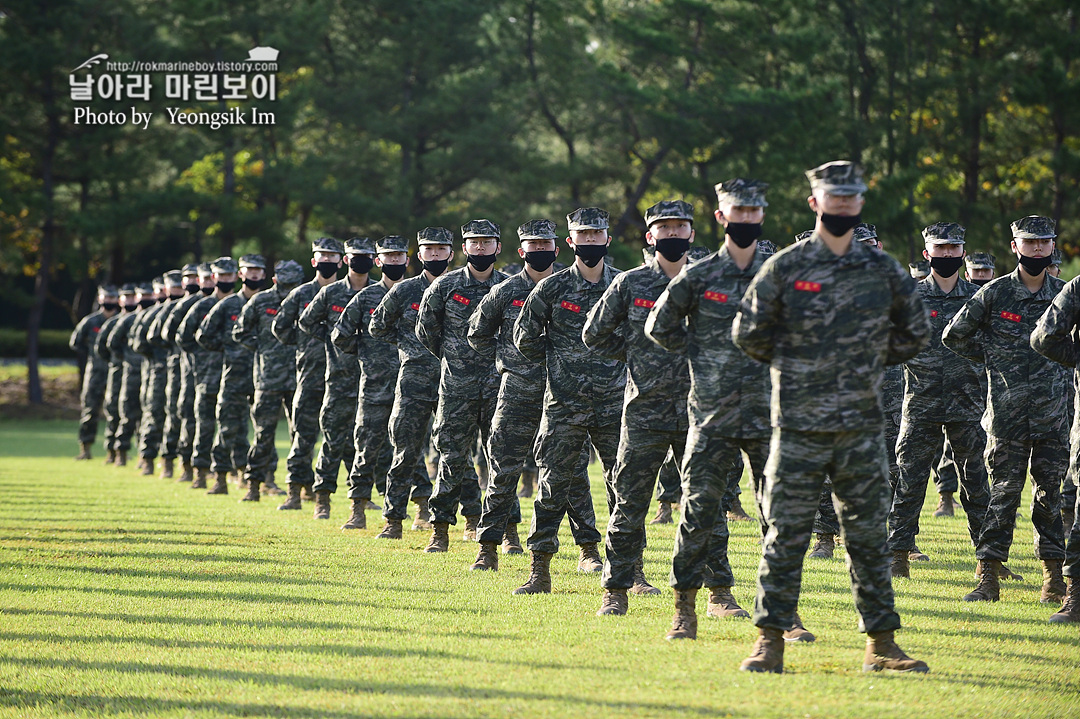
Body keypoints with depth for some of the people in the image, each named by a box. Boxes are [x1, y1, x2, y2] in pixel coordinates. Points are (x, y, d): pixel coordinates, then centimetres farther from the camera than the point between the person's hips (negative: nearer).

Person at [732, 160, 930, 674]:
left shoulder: (883, 271, 7)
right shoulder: (784, 268, -1)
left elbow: (914, 333, 19)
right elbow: (748, 333, 5)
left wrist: (871, 363, 13)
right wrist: (791, 365, 7)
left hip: (862, 428, 2)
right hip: (798, 428, -2)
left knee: (868, 536, 6)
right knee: (786, 536, -1)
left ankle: (881, 643, 11)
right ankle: (770, 640, 5)